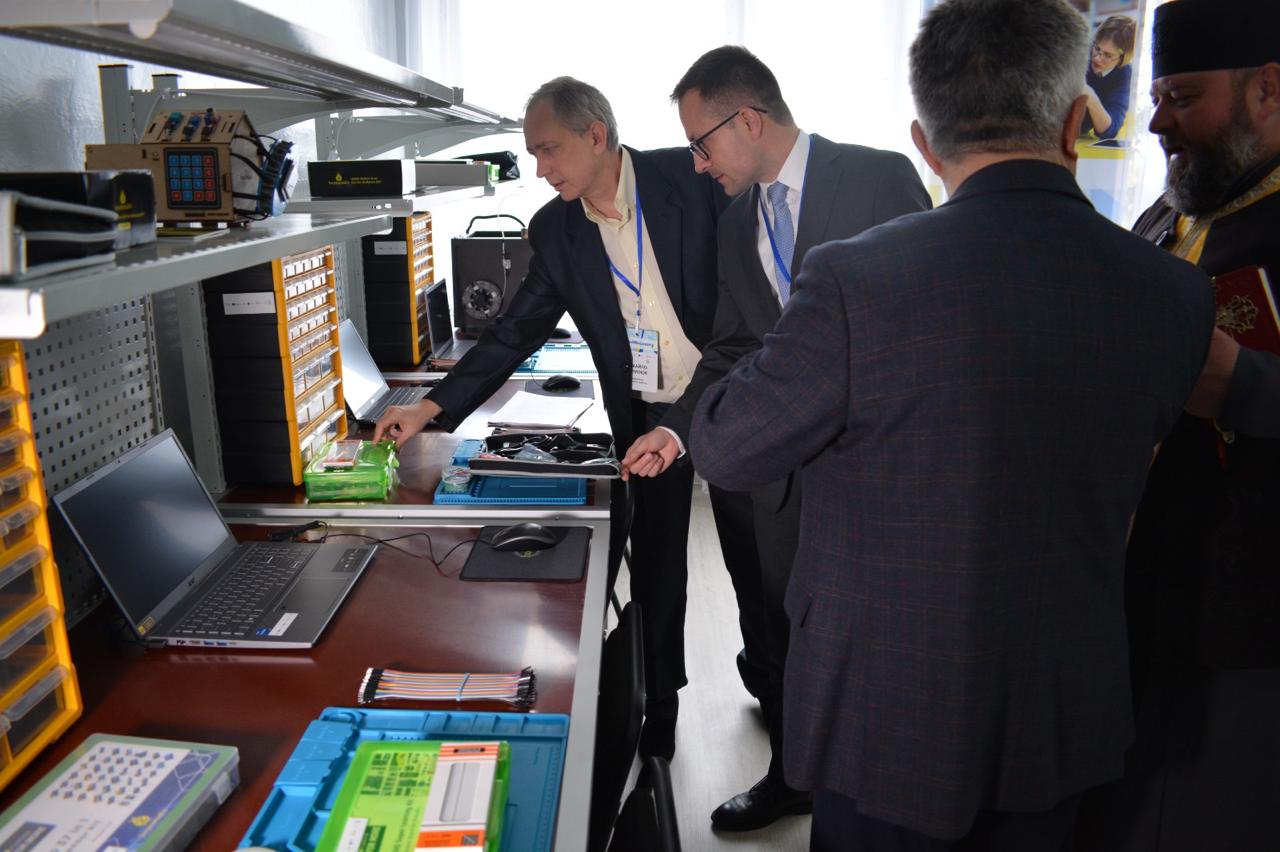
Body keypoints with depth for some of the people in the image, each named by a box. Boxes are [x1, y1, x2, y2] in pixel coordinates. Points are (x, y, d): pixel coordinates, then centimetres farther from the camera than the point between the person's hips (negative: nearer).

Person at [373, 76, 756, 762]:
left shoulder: (689, 176, -12)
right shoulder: (554, 230, -2)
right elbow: (515, 332, -1)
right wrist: (431, 407, -9)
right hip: (644, 415, 3)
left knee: (754, 549, 11)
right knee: (654, 564, 10)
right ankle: (659, 705, 31)